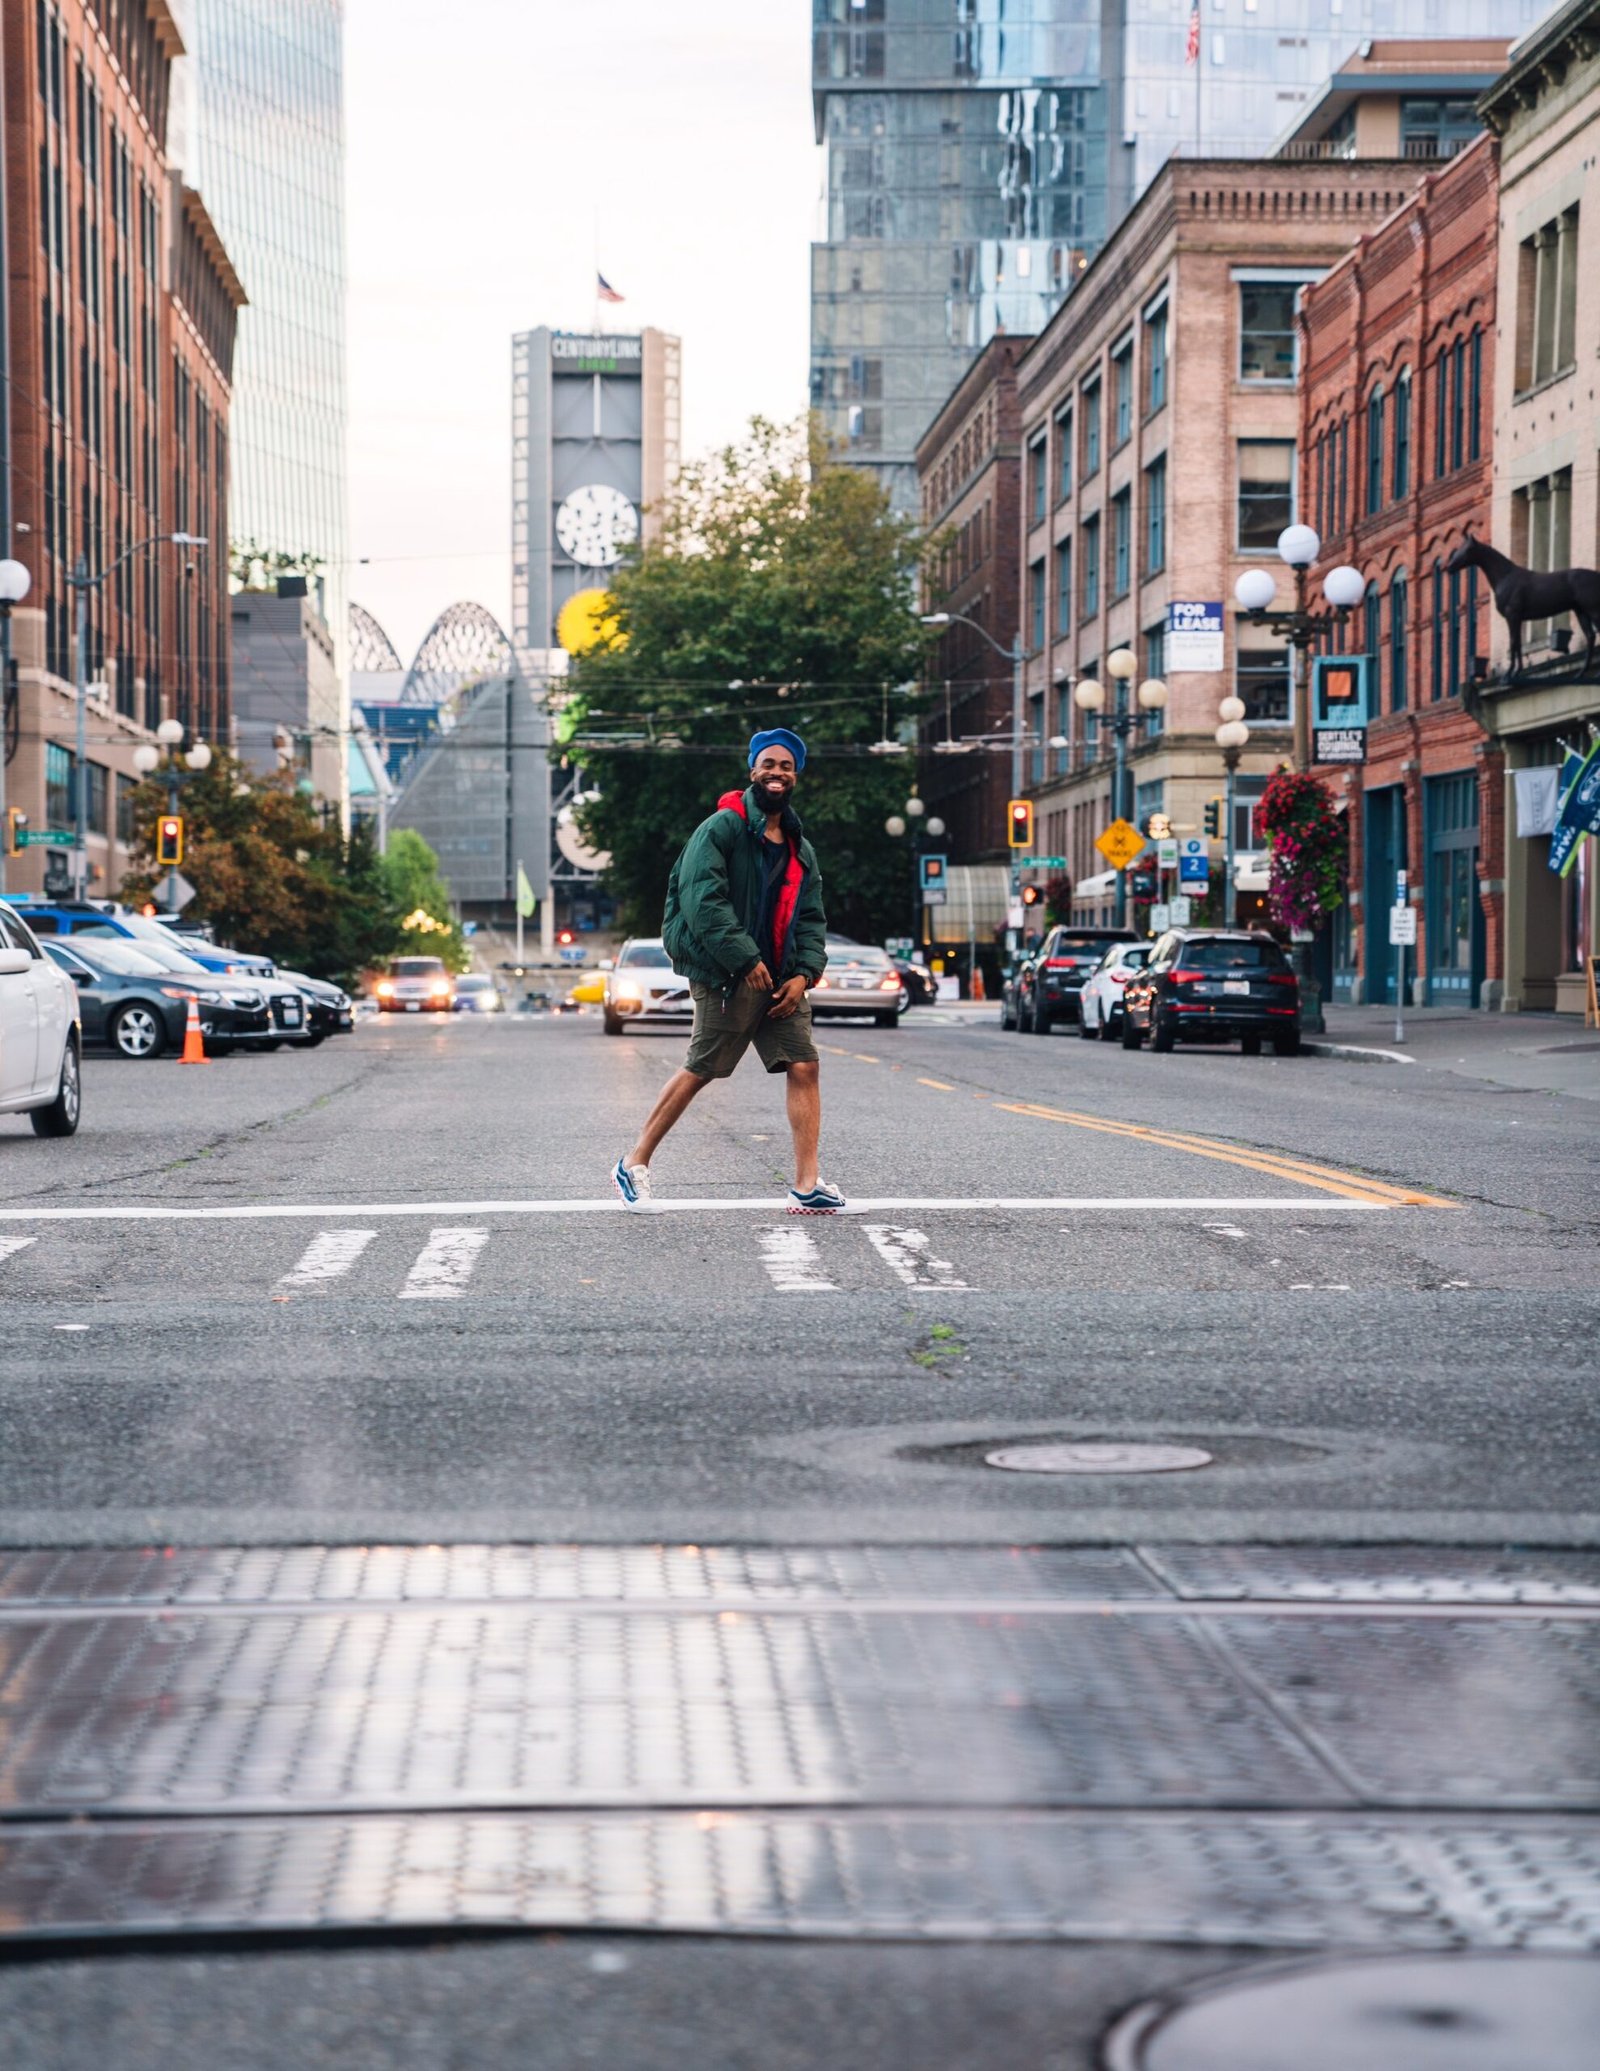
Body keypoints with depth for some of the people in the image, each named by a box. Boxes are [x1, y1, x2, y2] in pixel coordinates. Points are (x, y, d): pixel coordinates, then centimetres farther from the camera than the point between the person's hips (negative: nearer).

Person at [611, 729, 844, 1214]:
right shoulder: (722, 828, -6)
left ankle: (806, 1187, -4)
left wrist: (805, 973, 1)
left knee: (803, 1066, -4)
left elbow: (810, 918, 18)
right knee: (701, 1070, -5)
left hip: (780, 979, 7)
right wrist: (744, 960, -19)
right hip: (725, 975, -7)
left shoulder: (799, 847, 18)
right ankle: (635, 1164, 8)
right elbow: (701, 899, -16)